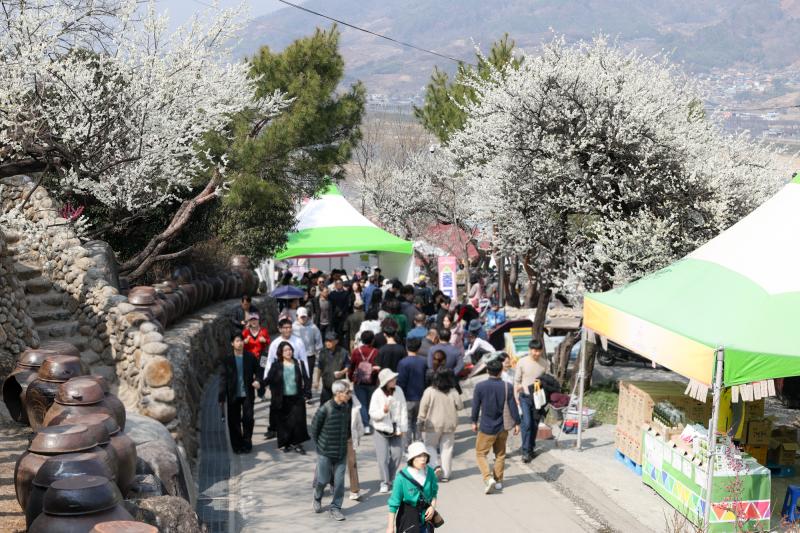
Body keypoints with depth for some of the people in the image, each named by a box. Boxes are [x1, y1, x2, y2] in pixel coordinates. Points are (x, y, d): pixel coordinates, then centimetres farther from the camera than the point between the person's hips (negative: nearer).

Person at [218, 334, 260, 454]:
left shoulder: (250, 358, 3)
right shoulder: (227, 359, 1)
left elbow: (257, 372, 7)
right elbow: (223, 378, -1)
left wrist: (258, 381, -16)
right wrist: (222, 396, -6)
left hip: (247, 394, 0)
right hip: (233, 395, 0)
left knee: (248, 419, -2)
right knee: (234, 421, 4)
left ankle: (247, 444, 12)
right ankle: (237, 446, 15)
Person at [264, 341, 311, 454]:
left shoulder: (299, 364, 5)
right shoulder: (276, 366, 1)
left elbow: (306, 379, 6)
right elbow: (269, 379, -5)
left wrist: (307, 393, -1)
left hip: (297, 398, 1)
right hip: (282, 400, 0)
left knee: (298, 421, -5)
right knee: (283, 422, 4)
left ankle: (297, 444, 5)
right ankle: (287, 443, 18)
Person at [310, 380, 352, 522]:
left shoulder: (348, 407, -4)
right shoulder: (325, 409, -19)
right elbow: (314, 428, -8)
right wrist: (319, 445, -2)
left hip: (341, 452, 4)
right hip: (325, 452, -4)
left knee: (339, 481, 4)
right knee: (323, 480, 8)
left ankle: (335, 508, 17)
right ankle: (317, 498, 37)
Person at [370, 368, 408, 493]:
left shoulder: (398, 391, -5)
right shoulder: (377, 394, -13)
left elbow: (403, 410, -1)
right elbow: (372, 414, -12)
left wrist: (403, 428, -3)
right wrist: (383, 411, -31)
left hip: (396, 429, 3)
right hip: (381, 430, -3)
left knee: (397, 454, 5)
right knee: (383, 457, -5)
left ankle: (392, 479, 26)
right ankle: (384, 483, 7)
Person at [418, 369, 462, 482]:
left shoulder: (429, 391, -10)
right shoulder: (453, 392, -5)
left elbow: (423, 408, -10)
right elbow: (460, 406, -1)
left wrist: (421, 422, -2)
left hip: (433, 425, -2)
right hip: (449, 425, 2)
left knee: (430, 445, 15)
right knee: (447, 448, 11)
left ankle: (435, 465, -6)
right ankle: (445, 474, 11)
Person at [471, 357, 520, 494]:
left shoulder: (480, 386, -12)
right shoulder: (507, 387, -10)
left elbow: (475, 406, -4)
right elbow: (513, 406, -5)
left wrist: (474, 422, 11)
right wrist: (517, 423, 7)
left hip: (486, 427, -3)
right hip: (502, 427, 3)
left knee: (480, 453, 8)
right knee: (500, 454, 19)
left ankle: (488, 478, -10)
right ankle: (498, 481, 25)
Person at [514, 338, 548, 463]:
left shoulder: (543, 364, 0)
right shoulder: (522, 362, -7)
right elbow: (516, 381, -1)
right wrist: (516, 397, -5)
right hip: (525, 396, -3)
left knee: (535, 424, 10)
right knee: (527, 423, -11)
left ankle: (531, 448, 25)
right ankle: (526, 451, -8)